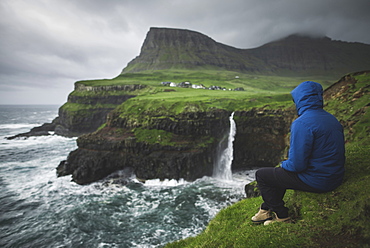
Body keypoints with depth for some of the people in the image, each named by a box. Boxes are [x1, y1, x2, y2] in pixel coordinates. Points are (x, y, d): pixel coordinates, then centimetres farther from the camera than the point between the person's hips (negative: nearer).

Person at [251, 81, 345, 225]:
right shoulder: (331, 119, 5)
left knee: (261, 175, 4)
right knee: (280, 172, 27)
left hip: (316, 181, -9)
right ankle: (266, 210, 34)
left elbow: (297, 164, -25)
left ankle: (282, 216, 16)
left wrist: (283, 165, -2)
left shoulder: (302, 123, -23)